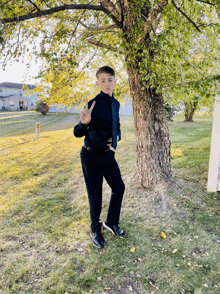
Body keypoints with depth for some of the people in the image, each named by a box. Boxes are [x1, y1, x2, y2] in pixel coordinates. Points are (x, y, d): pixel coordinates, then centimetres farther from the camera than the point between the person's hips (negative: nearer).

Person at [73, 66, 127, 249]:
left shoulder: (116, 104, 5)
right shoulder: (94, 104, -16)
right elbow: (78, 133, -18)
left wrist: (117, 136, -1)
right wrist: (84, 123, -40)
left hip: (108, 154, 7)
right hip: (92, 156, -7)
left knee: (119, 187, 15)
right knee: (95, 194, 6)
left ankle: (112, 223, 39)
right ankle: (96, 230, 32)